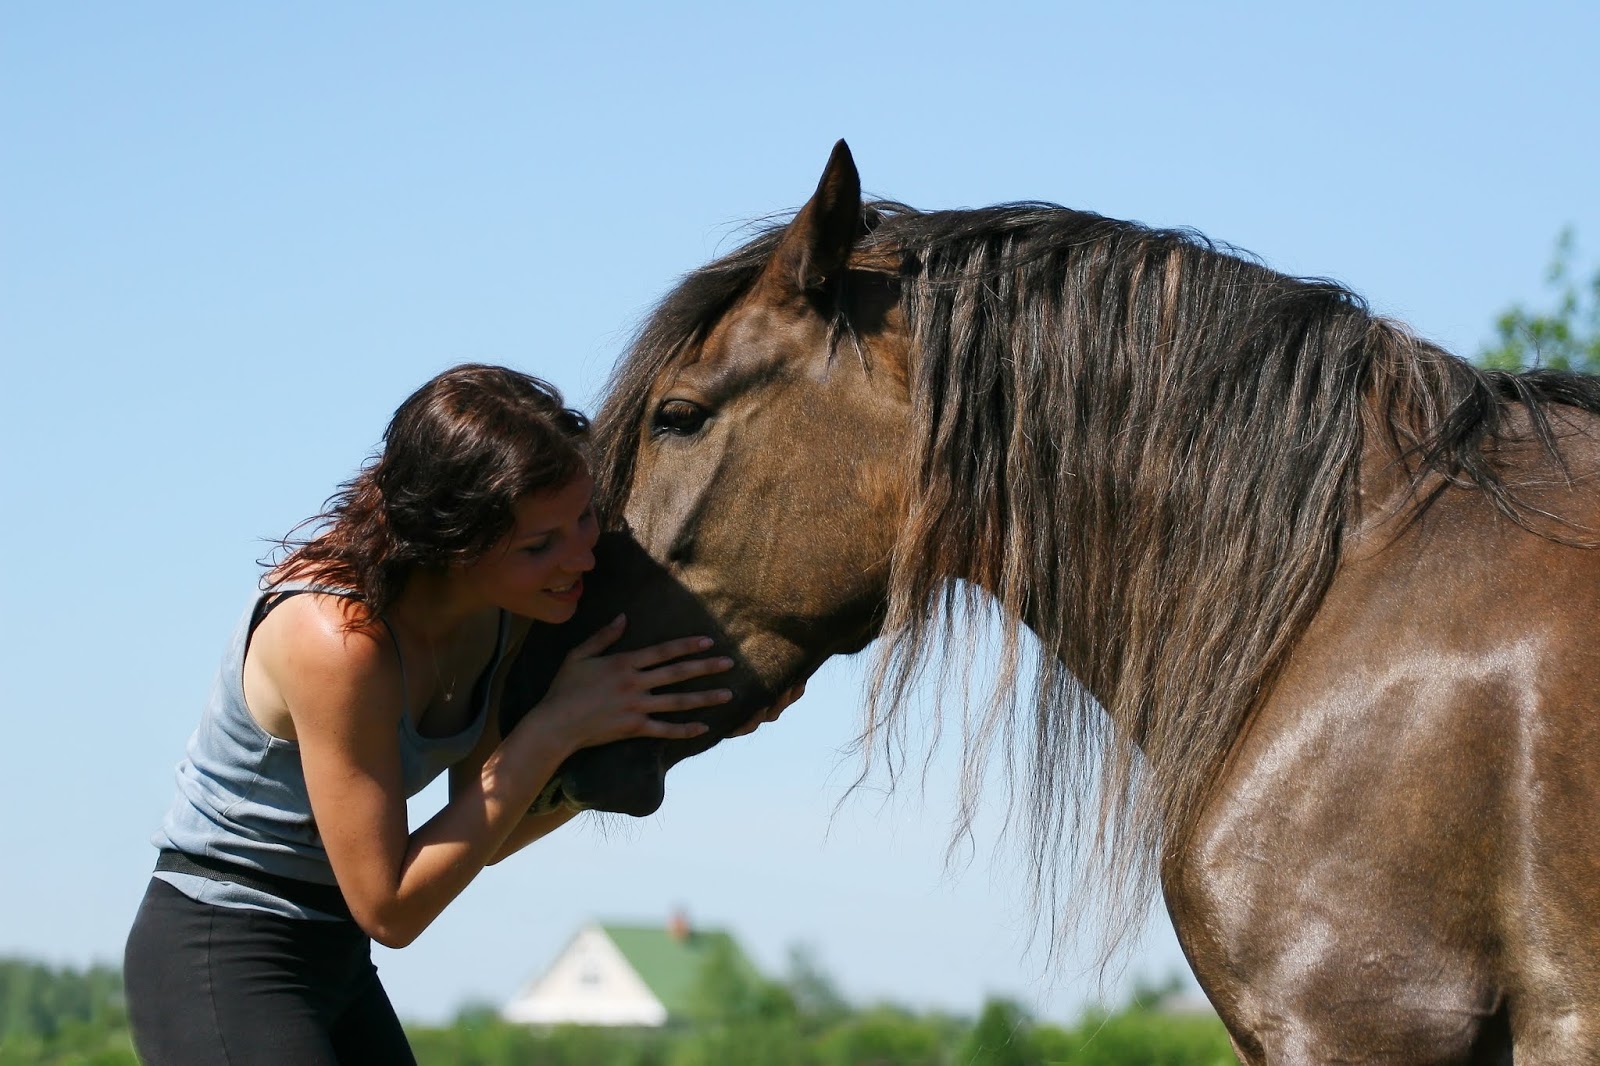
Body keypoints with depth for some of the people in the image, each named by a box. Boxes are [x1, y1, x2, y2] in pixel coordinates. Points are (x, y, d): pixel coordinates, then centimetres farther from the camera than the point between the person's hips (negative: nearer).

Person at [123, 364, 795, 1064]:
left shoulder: (499, 612, -5)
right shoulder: (337, 639, -28)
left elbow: (485, 838, 5)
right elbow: (389, 908, -23)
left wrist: (649, 732, -7)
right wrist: (555, 727, -24)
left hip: (336, 962, 9)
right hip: (223, 967, -9)